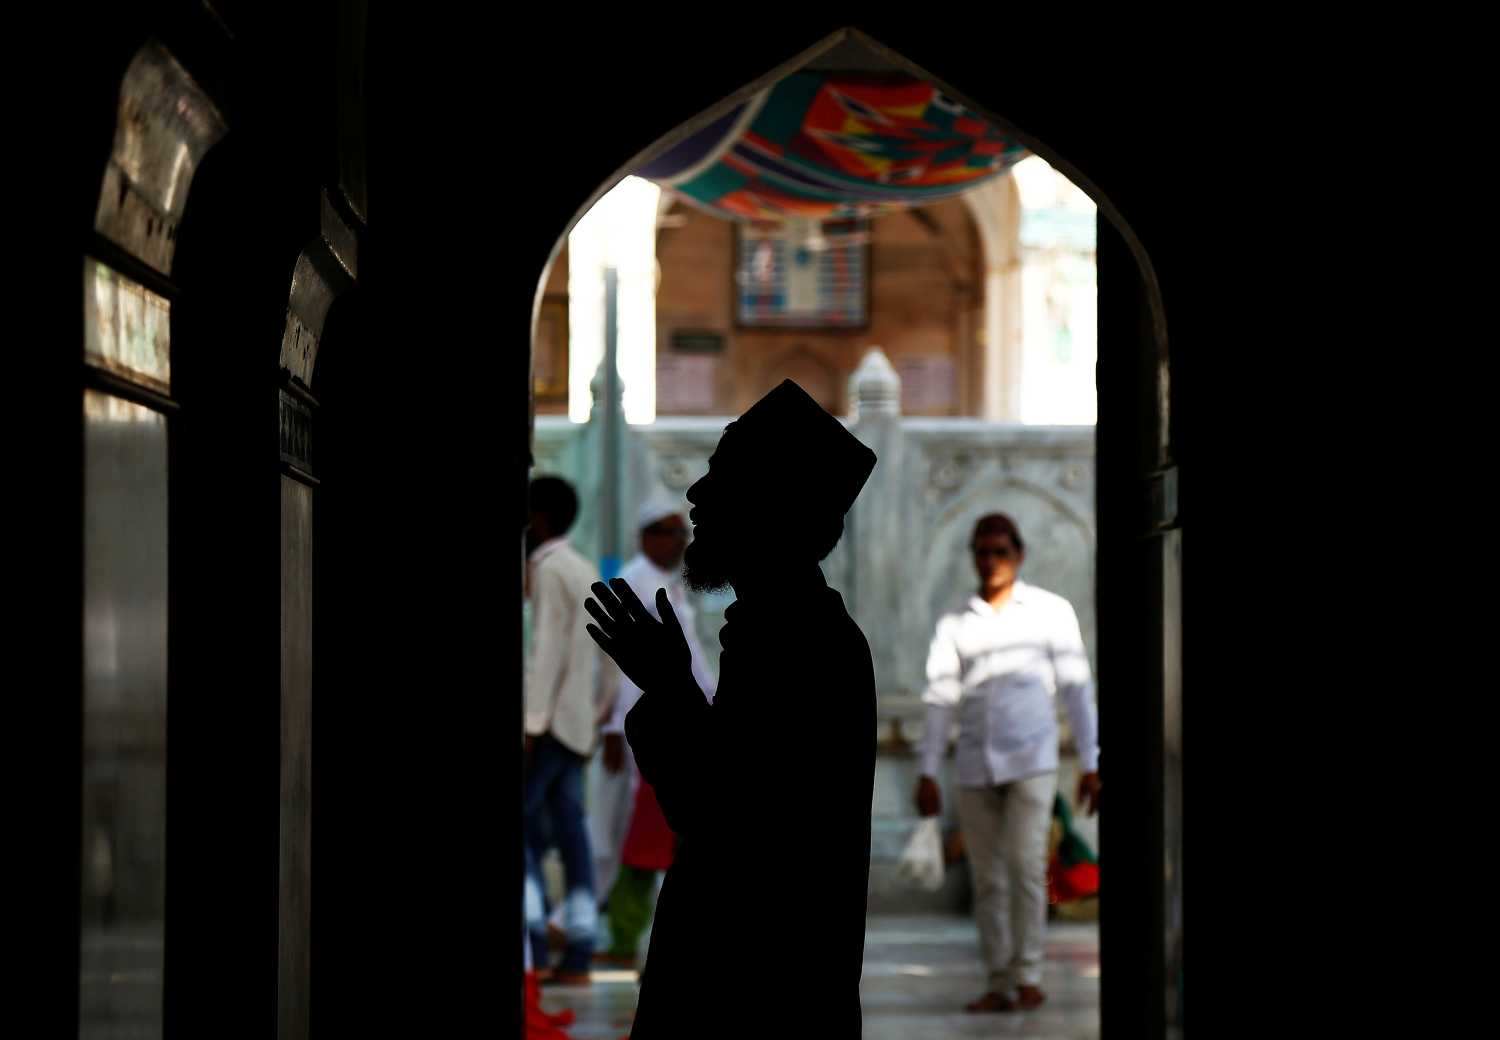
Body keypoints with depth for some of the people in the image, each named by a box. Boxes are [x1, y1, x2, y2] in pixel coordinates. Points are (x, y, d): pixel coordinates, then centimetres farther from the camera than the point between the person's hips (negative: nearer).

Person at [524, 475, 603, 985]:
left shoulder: (551, 570, -10)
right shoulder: (584, 570, 18)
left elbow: (548, 650, -18)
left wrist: (532, 723, -20)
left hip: (550, 720, -9)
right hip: (575, 726, 9)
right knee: (569, 831, 4)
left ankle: (533, 946, -16)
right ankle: (578, 955, 0)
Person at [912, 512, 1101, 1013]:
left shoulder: (1051, 611, 4)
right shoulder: (954, 624, 10)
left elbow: (1076, 688, 3)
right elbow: (940, 698, 8)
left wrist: (1091, 764, -1)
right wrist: (928, 772, 2)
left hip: (1031, 760, -3)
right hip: (976, 766, 3)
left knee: (1025, 864, -14)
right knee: (987, 878, 2)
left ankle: (1028, 977, -8)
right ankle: (1000, 984, 6)